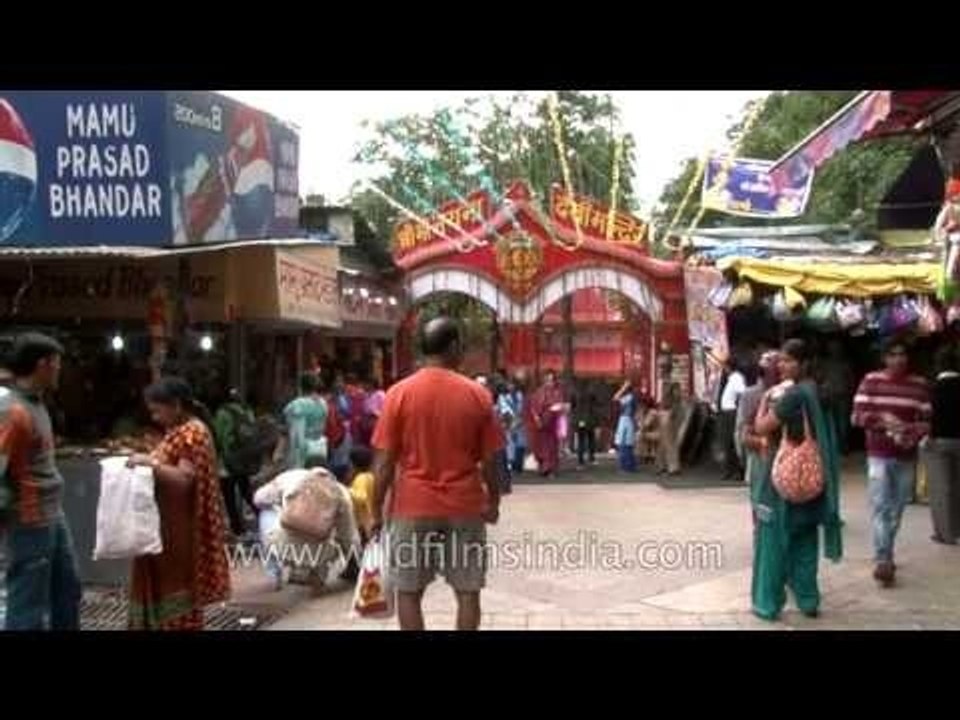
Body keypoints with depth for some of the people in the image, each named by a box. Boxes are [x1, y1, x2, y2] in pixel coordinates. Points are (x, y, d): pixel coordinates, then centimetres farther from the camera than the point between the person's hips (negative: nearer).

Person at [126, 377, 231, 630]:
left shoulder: (192, 433, -17)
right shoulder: (181, 431, 13)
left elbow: (184, 480, -24)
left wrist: (149, 462, -24)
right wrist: (148, 463, 6)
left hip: (180, 530, -10)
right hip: (170, 528, 10)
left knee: (177, 592, -1)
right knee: (168, 588, 14)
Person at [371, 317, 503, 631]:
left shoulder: (399, 393, -6)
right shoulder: (477, 394, -4)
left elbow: (385, 461, -6)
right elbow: (490, 459, 0)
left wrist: (377, 509, 4)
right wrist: (493, 501, 14)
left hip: (413, 507, 0)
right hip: (465, 507, 1)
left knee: (409, 592, 10)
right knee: (467, 591, 9)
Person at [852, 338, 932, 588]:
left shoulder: (919, 384, 6)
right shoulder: (871, 380, -2)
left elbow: (927, 419, 7)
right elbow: (857, 416, -6)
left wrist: (915, 433, -14)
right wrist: (883, 419, -23)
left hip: (907, 457, 3)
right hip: (879, 455, -3)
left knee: (896, 510, 10)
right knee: (881, 508, -11)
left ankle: (886, 556, 25)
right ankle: (882, 561, -14)